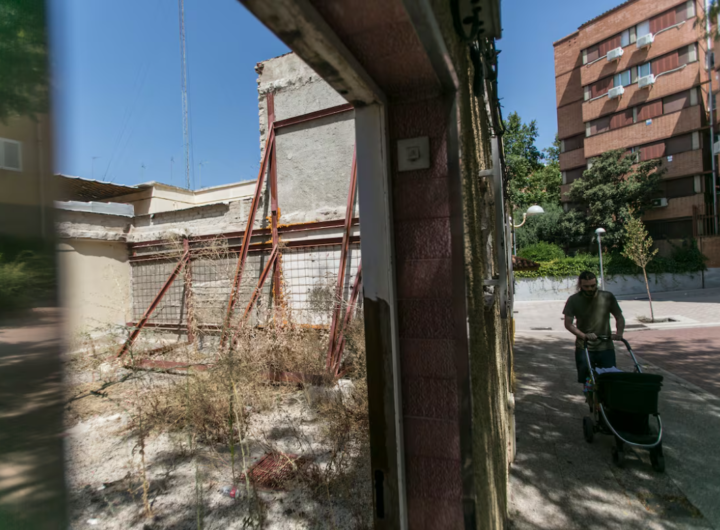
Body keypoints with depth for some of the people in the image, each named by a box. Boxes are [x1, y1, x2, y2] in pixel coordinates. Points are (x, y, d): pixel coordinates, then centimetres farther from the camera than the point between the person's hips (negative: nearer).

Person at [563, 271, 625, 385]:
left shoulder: (608, 297, 2)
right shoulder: (573, 300, -2)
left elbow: (619, 317, 9)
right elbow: (568, 323, -6)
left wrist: (619, 332, -10)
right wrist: (584, 335, -22)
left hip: (606, 347, 1)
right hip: (584, 348, -1)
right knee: (587, 380, 0)